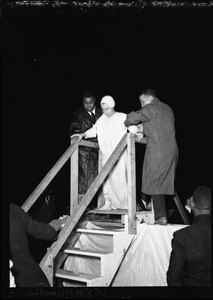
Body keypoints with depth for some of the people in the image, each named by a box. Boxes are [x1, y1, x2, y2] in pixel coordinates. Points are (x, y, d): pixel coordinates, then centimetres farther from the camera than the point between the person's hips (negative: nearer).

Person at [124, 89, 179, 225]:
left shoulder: (150, 108, -6)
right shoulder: (168, 109, 19)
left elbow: (133, 118, -16)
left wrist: (125, 124, 4)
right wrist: (144, 131, 23)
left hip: (157, 152, -8)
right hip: (172, 151, 8)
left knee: (154, 183, -2)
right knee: (163, 184, 11)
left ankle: (161, 216, -4)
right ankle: (162, 214, 14)